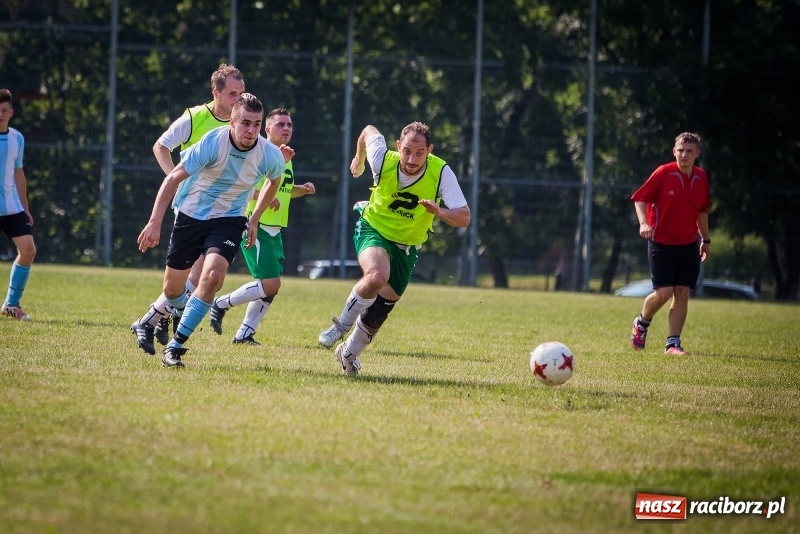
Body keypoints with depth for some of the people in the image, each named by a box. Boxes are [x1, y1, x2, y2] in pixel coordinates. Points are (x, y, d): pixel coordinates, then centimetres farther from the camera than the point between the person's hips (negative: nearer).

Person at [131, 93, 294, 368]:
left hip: (228, 220, 1)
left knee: (213, 275, -26)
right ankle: (145, 323, 45)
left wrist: (254, 219, 14)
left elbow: (274, 181, 11)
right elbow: (173, 178, -19)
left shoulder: (270, 155, -16)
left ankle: (176, 345, -16)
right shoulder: (212, 143, -25)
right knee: (173, 288, 8)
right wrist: (155, 222, -25)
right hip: (191, 214, -1)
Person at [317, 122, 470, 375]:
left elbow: (464, 218, -27)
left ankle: (349, 352, 33)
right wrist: (358, 160, 18)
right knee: (377, 276, -34)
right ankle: (341, 326, -12)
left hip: (406, 246, 2)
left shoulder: (441, 172, -25)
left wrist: (439, 211, -47)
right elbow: (369, 131, -2)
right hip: (373, 229, -2)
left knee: (379, 310, 6)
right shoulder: (383, 160, -24)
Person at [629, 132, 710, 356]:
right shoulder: (663, 173, -9)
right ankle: (641, 323, 21)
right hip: (661, 242, -5)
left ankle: (673, 343, 4)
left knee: (682, 293, -1)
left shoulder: (701, 177, 6)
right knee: (664, 292, -9)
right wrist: (643, 223, -22)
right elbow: (640, 198, -6)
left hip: (688, 245, 5)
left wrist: (705, 239, 22)